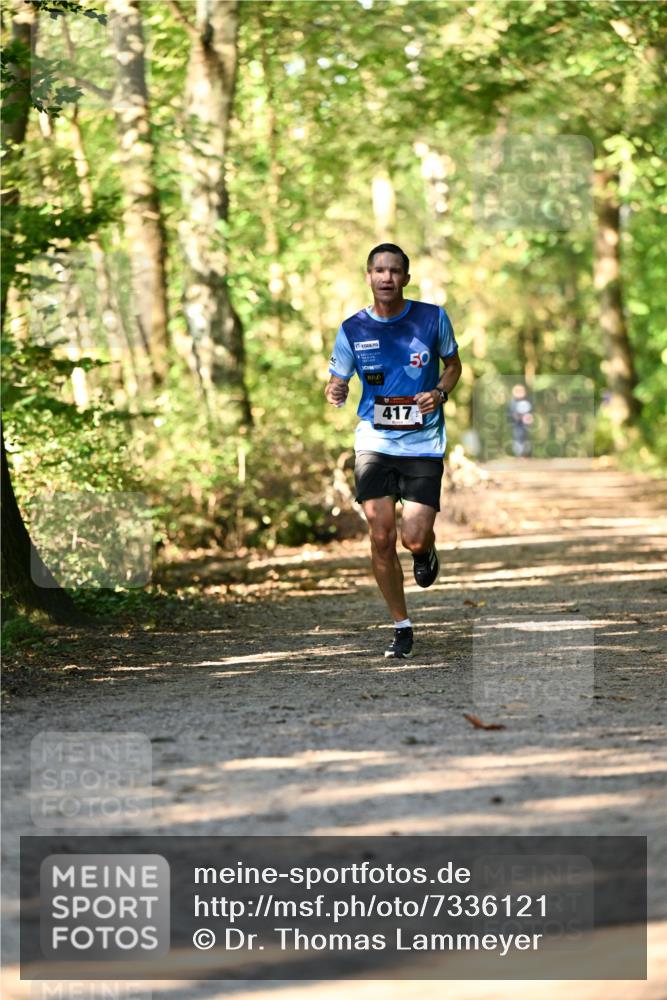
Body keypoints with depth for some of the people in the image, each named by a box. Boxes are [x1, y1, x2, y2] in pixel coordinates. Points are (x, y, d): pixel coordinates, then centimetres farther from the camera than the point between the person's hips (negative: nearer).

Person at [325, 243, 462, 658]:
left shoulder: (433, 318, -3)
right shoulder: (353, 328, -1)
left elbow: (453, 364, 12)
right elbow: (337, 382, 6)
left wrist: (440, 393, -8)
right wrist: (335, 392, -18)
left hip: (423, 443, -1)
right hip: (374, 441, 1)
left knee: (414, 540, -10)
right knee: (381, 537, -5)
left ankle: (427, 552, 30)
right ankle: (402, 627, 11)